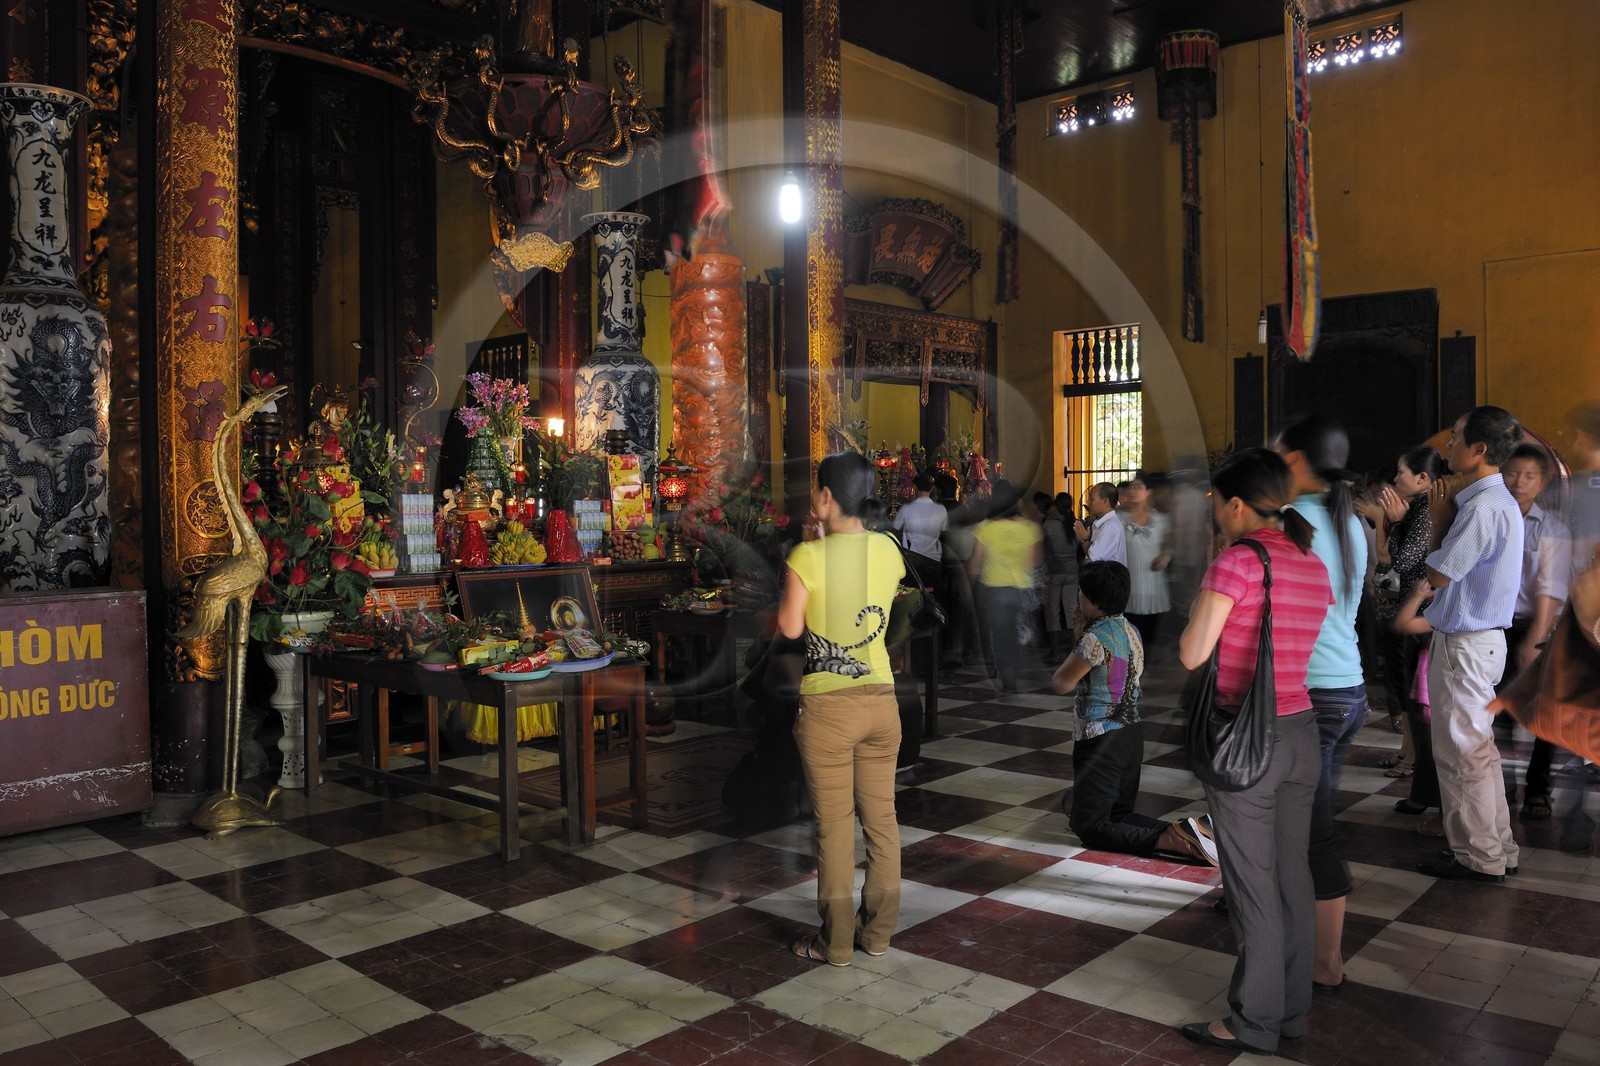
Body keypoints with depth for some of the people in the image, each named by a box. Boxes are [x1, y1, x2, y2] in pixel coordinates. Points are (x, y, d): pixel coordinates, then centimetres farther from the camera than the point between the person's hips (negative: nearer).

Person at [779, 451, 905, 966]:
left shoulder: (808, 557, -15)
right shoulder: (888, 550, 0)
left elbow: (790, 627, -7)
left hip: (828, 706, -5)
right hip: (881, 699, 5)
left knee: (835, 825, 5)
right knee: (881, 818, 14)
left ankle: (836, 942, 16)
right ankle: (878, 931, 26)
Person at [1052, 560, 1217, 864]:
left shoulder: (1096, 637, -21)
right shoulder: (1131, 631, 8)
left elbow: (1061, 685, -14)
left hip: (1100, 743, -9)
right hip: (1132, 735, 9)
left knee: (1090, 827, -1)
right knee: (1118, 814, 20)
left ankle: (1171, 840, -19)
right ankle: (1187, 829, -2)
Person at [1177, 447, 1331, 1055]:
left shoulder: (1237, 561, -16)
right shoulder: (1314, 566, 7)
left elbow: (1191, 655, -15)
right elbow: (1314, 654, 14)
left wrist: (1199, 607, 2)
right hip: (1302, 733, 7)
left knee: (1252, 886, 4)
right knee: (1293, 877, 16)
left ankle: (1256, 1023, 16)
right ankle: (1293, 1011, 28)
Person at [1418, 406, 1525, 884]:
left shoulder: (1482, 507, -21)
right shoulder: (1500, 500, 13)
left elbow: (1438, 575, -18)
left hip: (1464, 643, -10)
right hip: (1482, 635, 10)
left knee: (1462, 753, 0)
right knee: (1478, 749, 17)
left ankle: (1479, 858, 10)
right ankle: (1498, 851, 27)